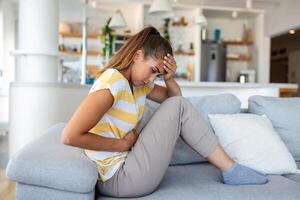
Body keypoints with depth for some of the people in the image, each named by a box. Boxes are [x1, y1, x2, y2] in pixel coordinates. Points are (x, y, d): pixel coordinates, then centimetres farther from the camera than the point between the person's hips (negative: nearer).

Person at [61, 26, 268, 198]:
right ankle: (231, 170, 0)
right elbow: (70, 136, -28)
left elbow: (173, 97, 18)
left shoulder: (138, 82, 7)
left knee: (177, 104, 7)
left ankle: (230, 169, 10)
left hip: (123, 170, 9)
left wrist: (170, 79, -4)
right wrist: (124, 144, -19)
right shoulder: (113, 81, -21)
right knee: (178, 107, -12)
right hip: (117, 180, -9)